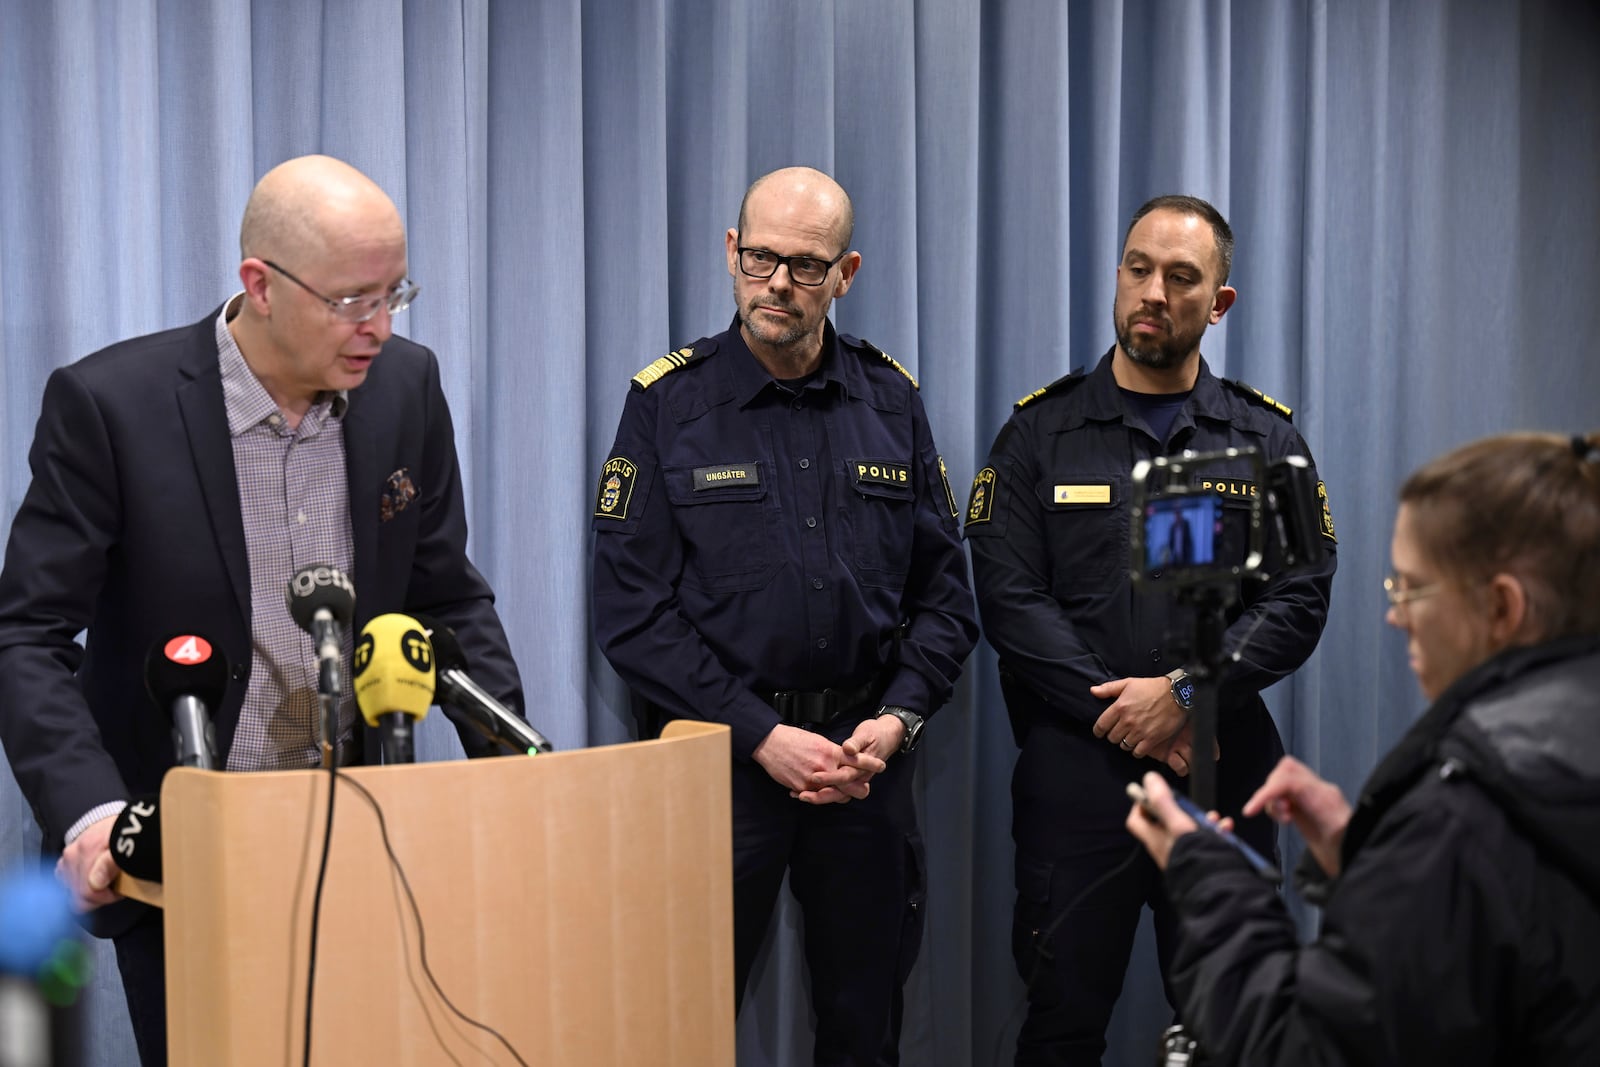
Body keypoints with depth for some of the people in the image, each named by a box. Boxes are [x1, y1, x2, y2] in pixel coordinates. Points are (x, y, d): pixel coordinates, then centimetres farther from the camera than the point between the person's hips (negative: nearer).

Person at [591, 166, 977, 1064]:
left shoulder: (891, 400, 6)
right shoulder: (669, 403, -3)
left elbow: (944, 593, 8)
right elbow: (632, 611, -8)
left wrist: (897, 720, -8)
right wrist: (763, 735, -13)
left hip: (867, 757, 3)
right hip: (720, 753, -2)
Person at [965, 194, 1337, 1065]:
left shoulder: (1266, 439, 7)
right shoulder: (1041, 432, 4)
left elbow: (1299, 601, -2)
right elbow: (1009, 598, -5)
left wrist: (1183, 694, -15)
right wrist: (1121, 712, -13)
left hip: (1222, 769, 1)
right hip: (1074, 769, -1)